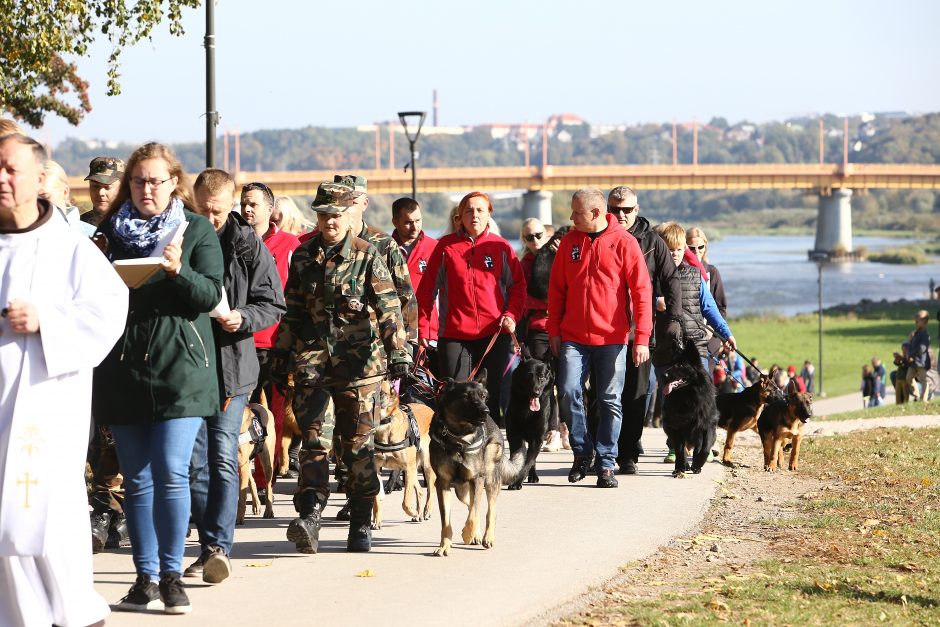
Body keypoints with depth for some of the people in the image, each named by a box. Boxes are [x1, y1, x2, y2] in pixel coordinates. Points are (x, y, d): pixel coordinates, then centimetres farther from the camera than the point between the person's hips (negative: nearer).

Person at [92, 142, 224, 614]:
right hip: (123, 367, 3)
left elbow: (210, 295, -4)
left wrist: (179, 271, -22)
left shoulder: (197, 230, 5)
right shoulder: (110, 230, 12)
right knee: (137, 478, 4)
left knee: (171, 472, -11)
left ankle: (171, 574, -4)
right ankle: (146, 577, 9)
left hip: (180, 366, -3)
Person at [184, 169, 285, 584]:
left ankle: (219, 545, -14)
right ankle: (209, 548, 14)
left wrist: (242, 317, -16)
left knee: (223, 459, -10)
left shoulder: (249, 246, 2)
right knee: (194, 462, 5)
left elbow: (273, 306, 3)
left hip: (232, 366, -2)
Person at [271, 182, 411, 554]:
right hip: (313, 360, 2)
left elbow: (389, 308, -5)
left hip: (360, 362, -2)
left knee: (359, 445, 4)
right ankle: (309, 517, -20)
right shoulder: (303, 257, 11)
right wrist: (280, 359, 15)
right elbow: (291, 312, 17)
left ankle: (361, 525, 11)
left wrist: (398, 353, -14)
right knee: (315, 439, -11)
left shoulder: (367, 256, 1)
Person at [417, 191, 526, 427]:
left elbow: (518, 285, 9)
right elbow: (427, 290, 5)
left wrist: (511, 315, -7)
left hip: (495, 335, 0)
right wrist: (422, 328, 0)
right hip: (454, 336, 0)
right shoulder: (446, 246, 4)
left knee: (492, 398, 2)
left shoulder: (500, 246, 5)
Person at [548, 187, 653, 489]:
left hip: (612, 338, -2)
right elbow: (556, 288, 11)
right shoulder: (569, 241, 5)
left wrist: (642, 337, -10)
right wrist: (554, 330, 5)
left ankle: (606, 463, 9)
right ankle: (582, 452, 11)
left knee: (610, 401, 1)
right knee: (568, 393, -8)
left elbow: (641, 291, -5)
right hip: (573, 337, 2)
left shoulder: (624, 242, -5)